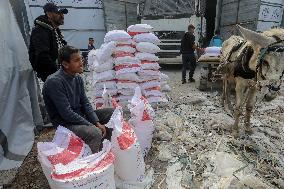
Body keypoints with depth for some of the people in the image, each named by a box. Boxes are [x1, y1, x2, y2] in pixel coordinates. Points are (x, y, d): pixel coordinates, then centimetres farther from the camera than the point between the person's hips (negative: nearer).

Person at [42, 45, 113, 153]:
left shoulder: (78, 78, 2)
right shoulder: (54, 82, -21)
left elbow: (85, 103, 4)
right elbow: (66, 113, -23)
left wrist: (97, 122, -9)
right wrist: (92, 126, -20)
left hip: (80, 115, 8)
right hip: (65, 123, -8)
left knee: (112, 113, 3)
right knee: (95, 133, -34)